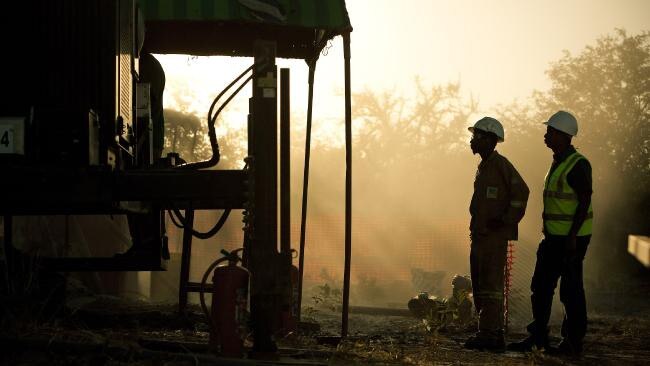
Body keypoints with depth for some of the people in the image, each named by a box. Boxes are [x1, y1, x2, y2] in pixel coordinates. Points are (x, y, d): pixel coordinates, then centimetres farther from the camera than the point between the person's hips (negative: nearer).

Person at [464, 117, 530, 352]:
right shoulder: (483, 167, 18)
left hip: (495, 236, -10)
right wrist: (475, 230, 16)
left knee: (490, 284, -10)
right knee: (479, 285, 11)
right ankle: (492, 334, 16)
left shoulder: (500, 164, -11)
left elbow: (521, 191, -18)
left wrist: (507, 220, -17)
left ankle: (489, 335, -9)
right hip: (480, 236, 10)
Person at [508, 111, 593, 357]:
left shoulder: (578, 164, -14)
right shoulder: (558, 163, 15)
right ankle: (537, 338, 15)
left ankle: (574, 343, 5)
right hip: (554, 236, 9)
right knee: (541, 286, 9)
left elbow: (585, 202, -18)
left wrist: (572, 236, -23)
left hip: (572, 238, -9)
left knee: (571, 290, -3)